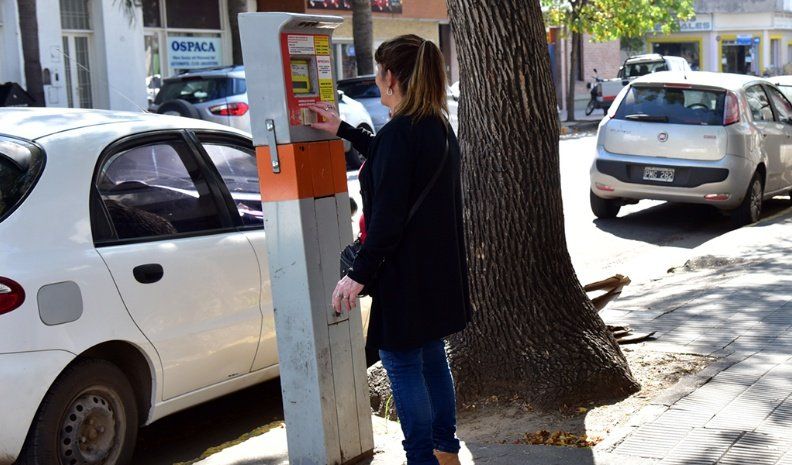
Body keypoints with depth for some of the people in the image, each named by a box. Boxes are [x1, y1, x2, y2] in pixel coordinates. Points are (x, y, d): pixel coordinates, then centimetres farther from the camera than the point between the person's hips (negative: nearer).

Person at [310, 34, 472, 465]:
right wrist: (344, 131, 33)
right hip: (438, 269, 10)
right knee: (431, 355, 19)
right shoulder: (439, 129, 8)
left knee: (402, 364, 2)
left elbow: (388, 219, -23)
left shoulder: (398, 133, -21)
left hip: (405, 274, -10)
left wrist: (358, 275, -17)